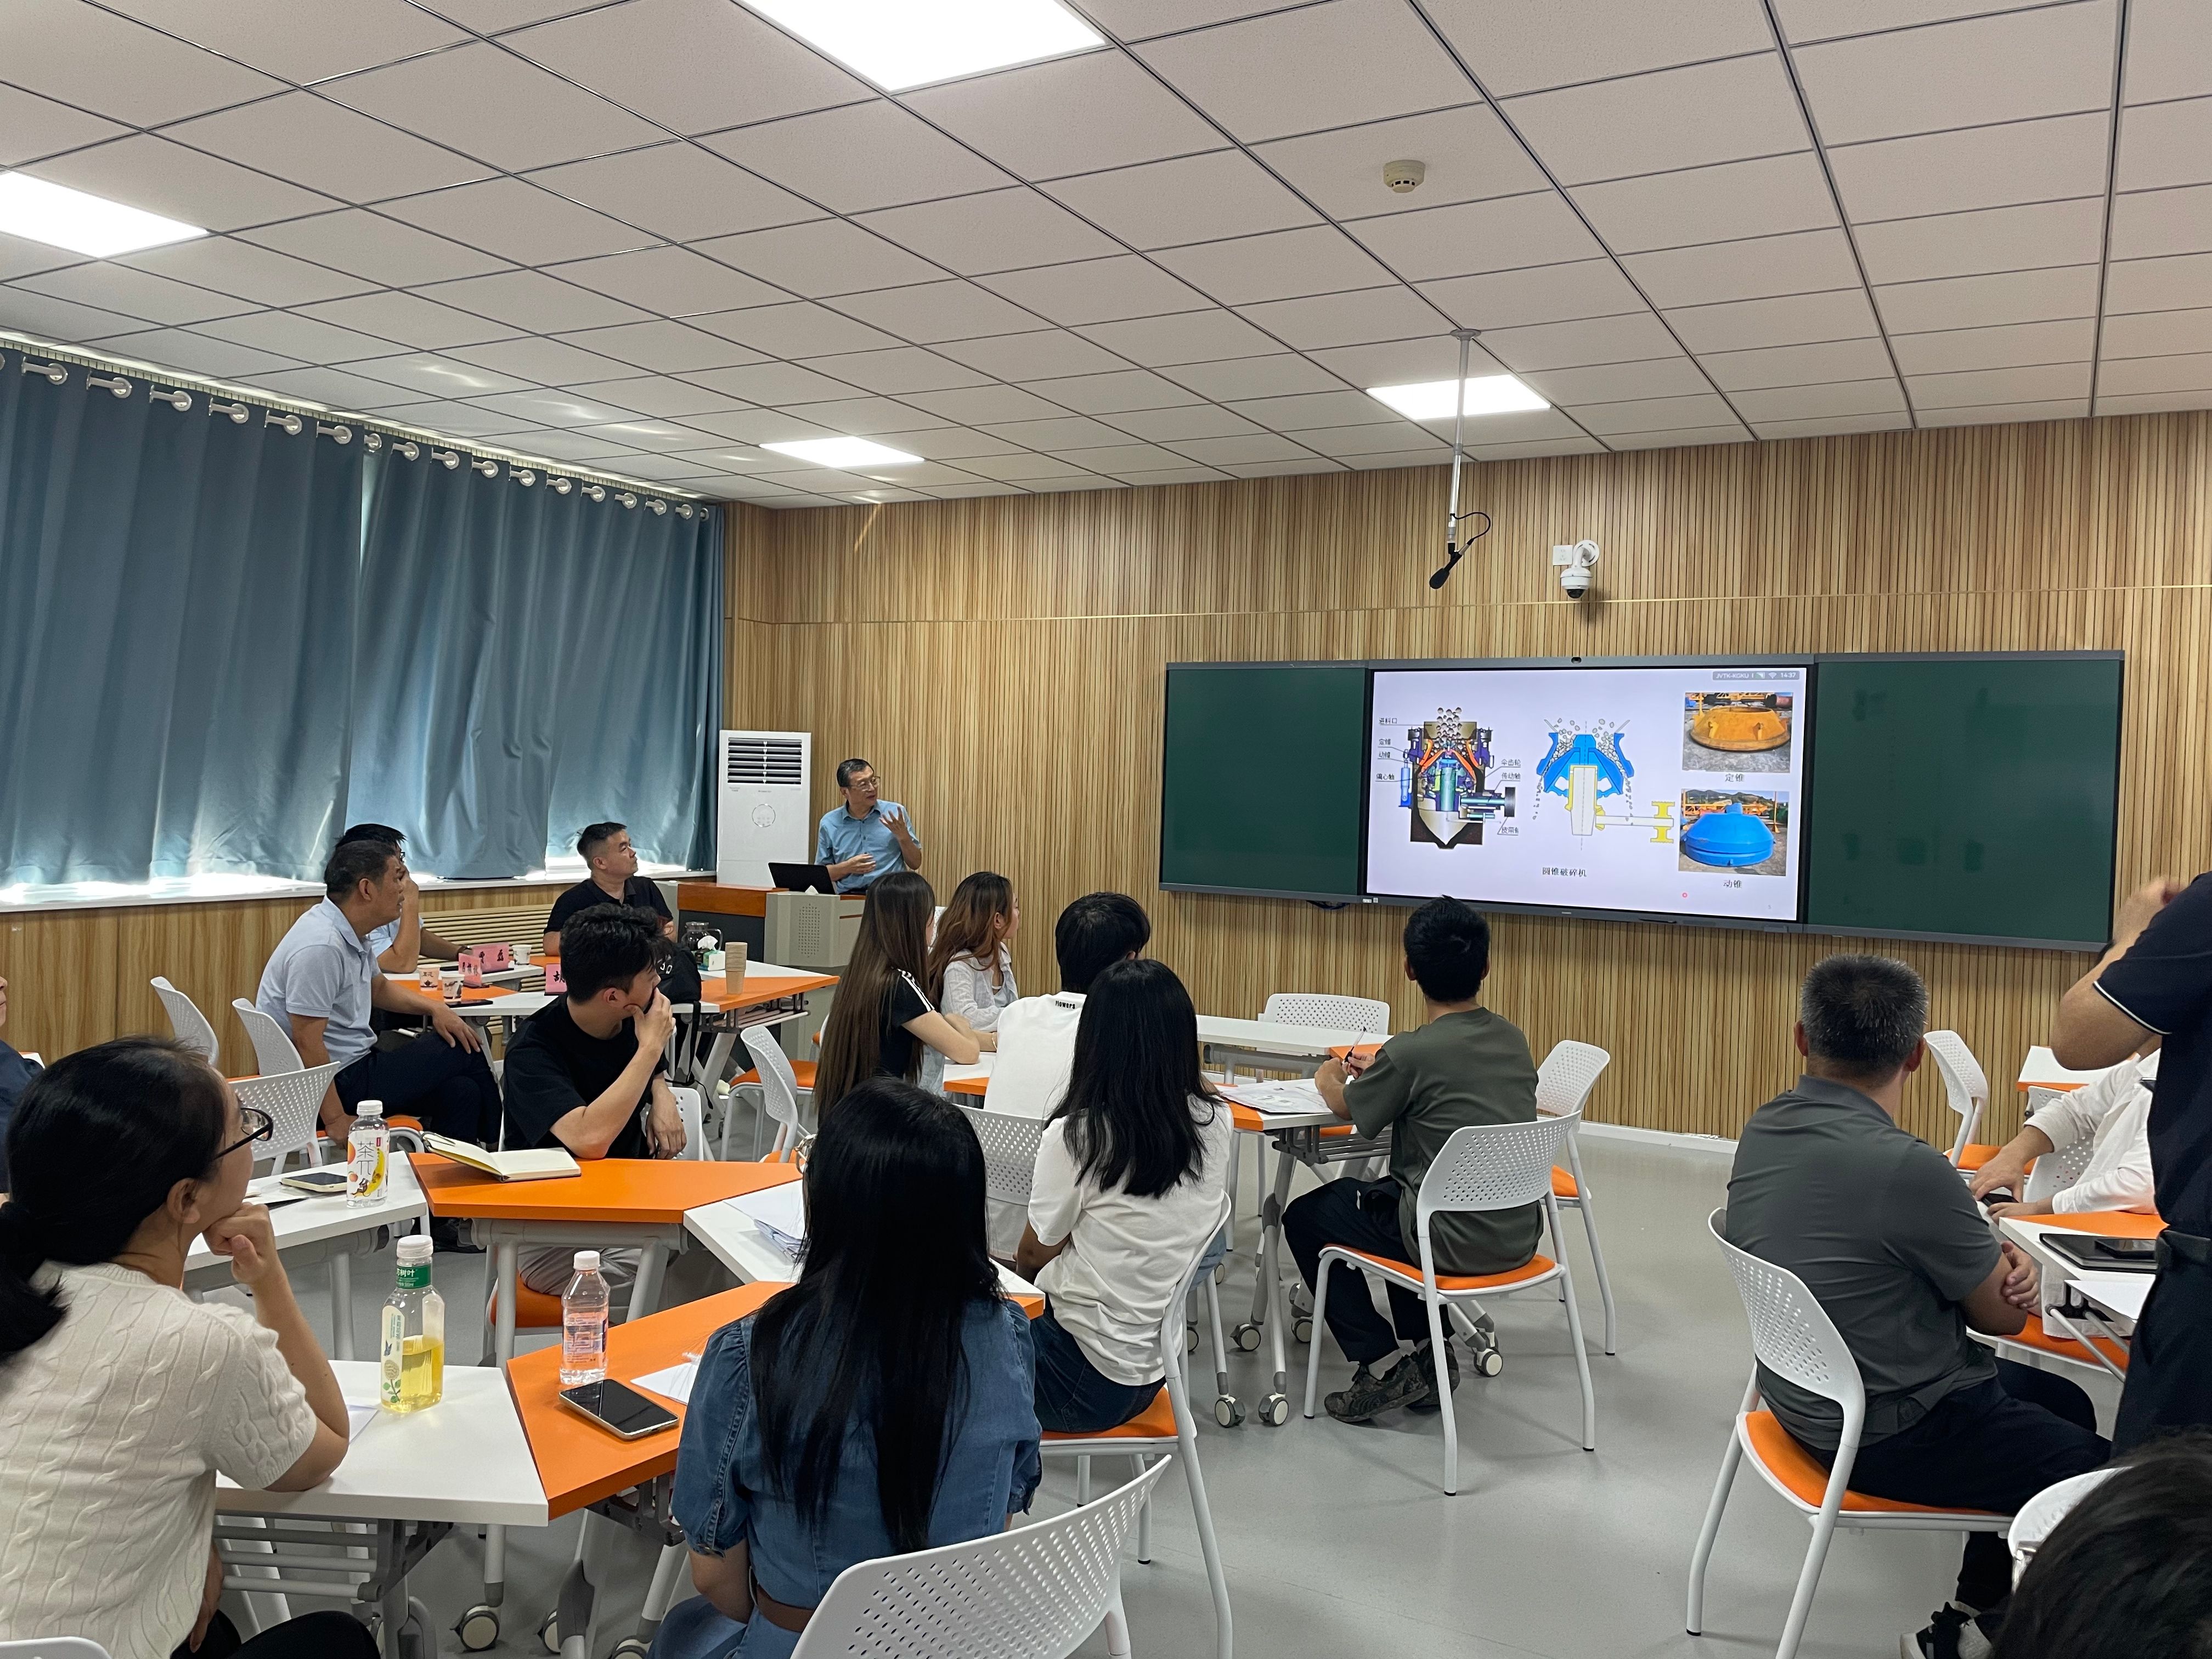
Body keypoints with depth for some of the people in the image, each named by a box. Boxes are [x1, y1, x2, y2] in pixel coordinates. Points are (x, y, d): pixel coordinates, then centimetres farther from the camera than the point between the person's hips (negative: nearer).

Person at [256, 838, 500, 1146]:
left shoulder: (351, 933, 6)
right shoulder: (321, 947, -26)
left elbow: (378, 987, 24)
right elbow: (307, 1043, -26)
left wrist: (435, 1007, 8)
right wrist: (335, 1120, -24)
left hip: (354, 1064, 10)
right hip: (339, 1083, -10)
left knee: (460, 1092, -3)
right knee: (464, 1051, -2)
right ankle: (495, 1143, 20)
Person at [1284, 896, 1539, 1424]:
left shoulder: (1412, 1052, -19)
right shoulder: (1513, 1039, 1)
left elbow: (1349, 1107, 1)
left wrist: (1330, 1079, 22)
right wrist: (1379, 1069, 26)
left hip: (1455, 1241, -7)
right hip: (1519, 1234, 7)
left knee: (1305, 1217, 13)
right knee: (1394, 1191, 33)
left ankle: (1381, 1364, 9)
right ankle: (1431, 1349, 28)